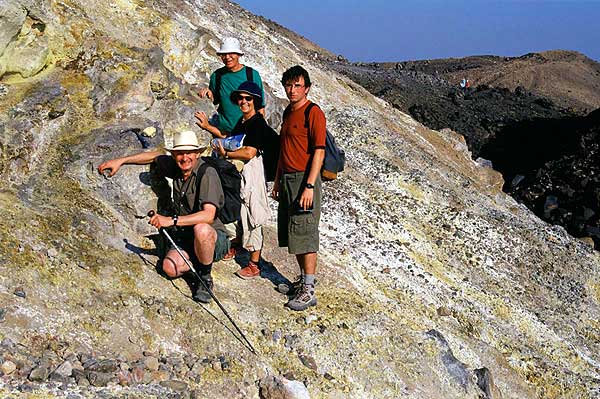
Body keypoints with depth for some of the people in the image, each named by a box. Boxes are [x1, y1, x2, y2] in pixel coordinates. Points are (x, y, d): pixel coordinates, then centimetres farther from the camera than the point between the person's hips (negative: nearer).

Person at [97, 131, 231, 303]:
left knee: (201, 229, -40)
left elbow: (208, 215, -32)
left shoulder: (207, 174, -20)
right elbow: (155, 156, 24)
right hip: (185, 237, 5)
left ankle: (205, 277, -14)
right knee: (170, 268, -25)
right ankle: (198, 265, 10)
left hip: (214, 238, -5)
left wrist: (172, 220, -38)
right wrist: (120, 160, 18)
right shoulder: (175, 167, 1)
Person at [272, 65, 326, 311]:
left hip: (304, 180, -9)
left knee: (305, 236, -6)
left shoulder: (314, 113, -11)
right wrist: (278, 180, 19)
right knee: (292, 235, 13)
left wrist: (309, 187, -21)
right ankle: (304, 280, 25)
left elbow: (318, 152, -16)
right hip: (287, 180, 9)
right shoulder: (288, 112, 16)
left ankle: (308, 291, -1)